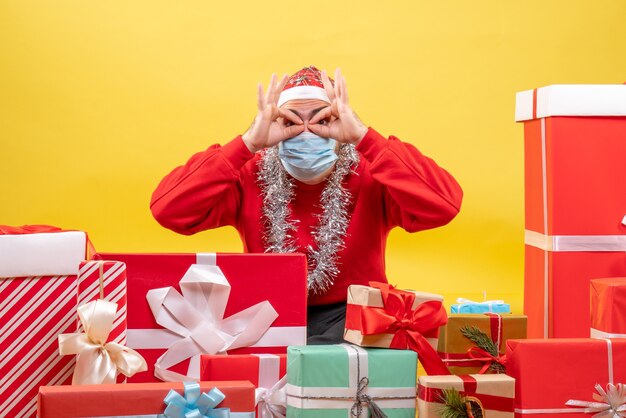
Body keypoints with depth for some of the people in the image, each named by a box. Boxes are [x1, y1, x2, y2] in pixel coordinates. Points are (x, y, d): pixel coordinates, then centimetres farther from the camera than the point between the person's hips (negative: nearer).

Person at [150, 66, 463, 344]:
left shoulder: (369, 179, -9)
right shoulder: (250, 177, -5)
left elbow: (443, 205, -28)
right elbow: (167, 209, -21)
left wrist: (363, 137, -30)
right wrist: (248, 143, -26)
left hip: (350, 319, -2)